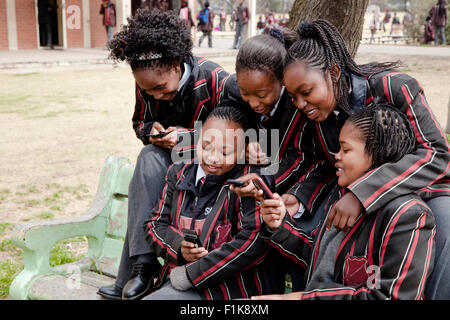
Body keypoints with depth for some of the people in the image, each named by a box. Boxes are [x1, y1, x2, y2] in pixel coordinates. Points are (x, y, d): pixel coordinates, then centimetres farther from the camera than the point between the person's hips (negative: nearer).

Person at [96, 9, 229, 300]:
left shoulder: (213, 79, -19)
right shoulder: (146, 85, -2)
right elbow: (139, 123, 15)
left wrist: (187, 135, -24)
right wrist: (151, 131, -10)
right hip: (165, 158, 5)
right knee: (148, 159, -31)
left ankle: (131, 277, -22)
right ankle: (143, 262, -31)